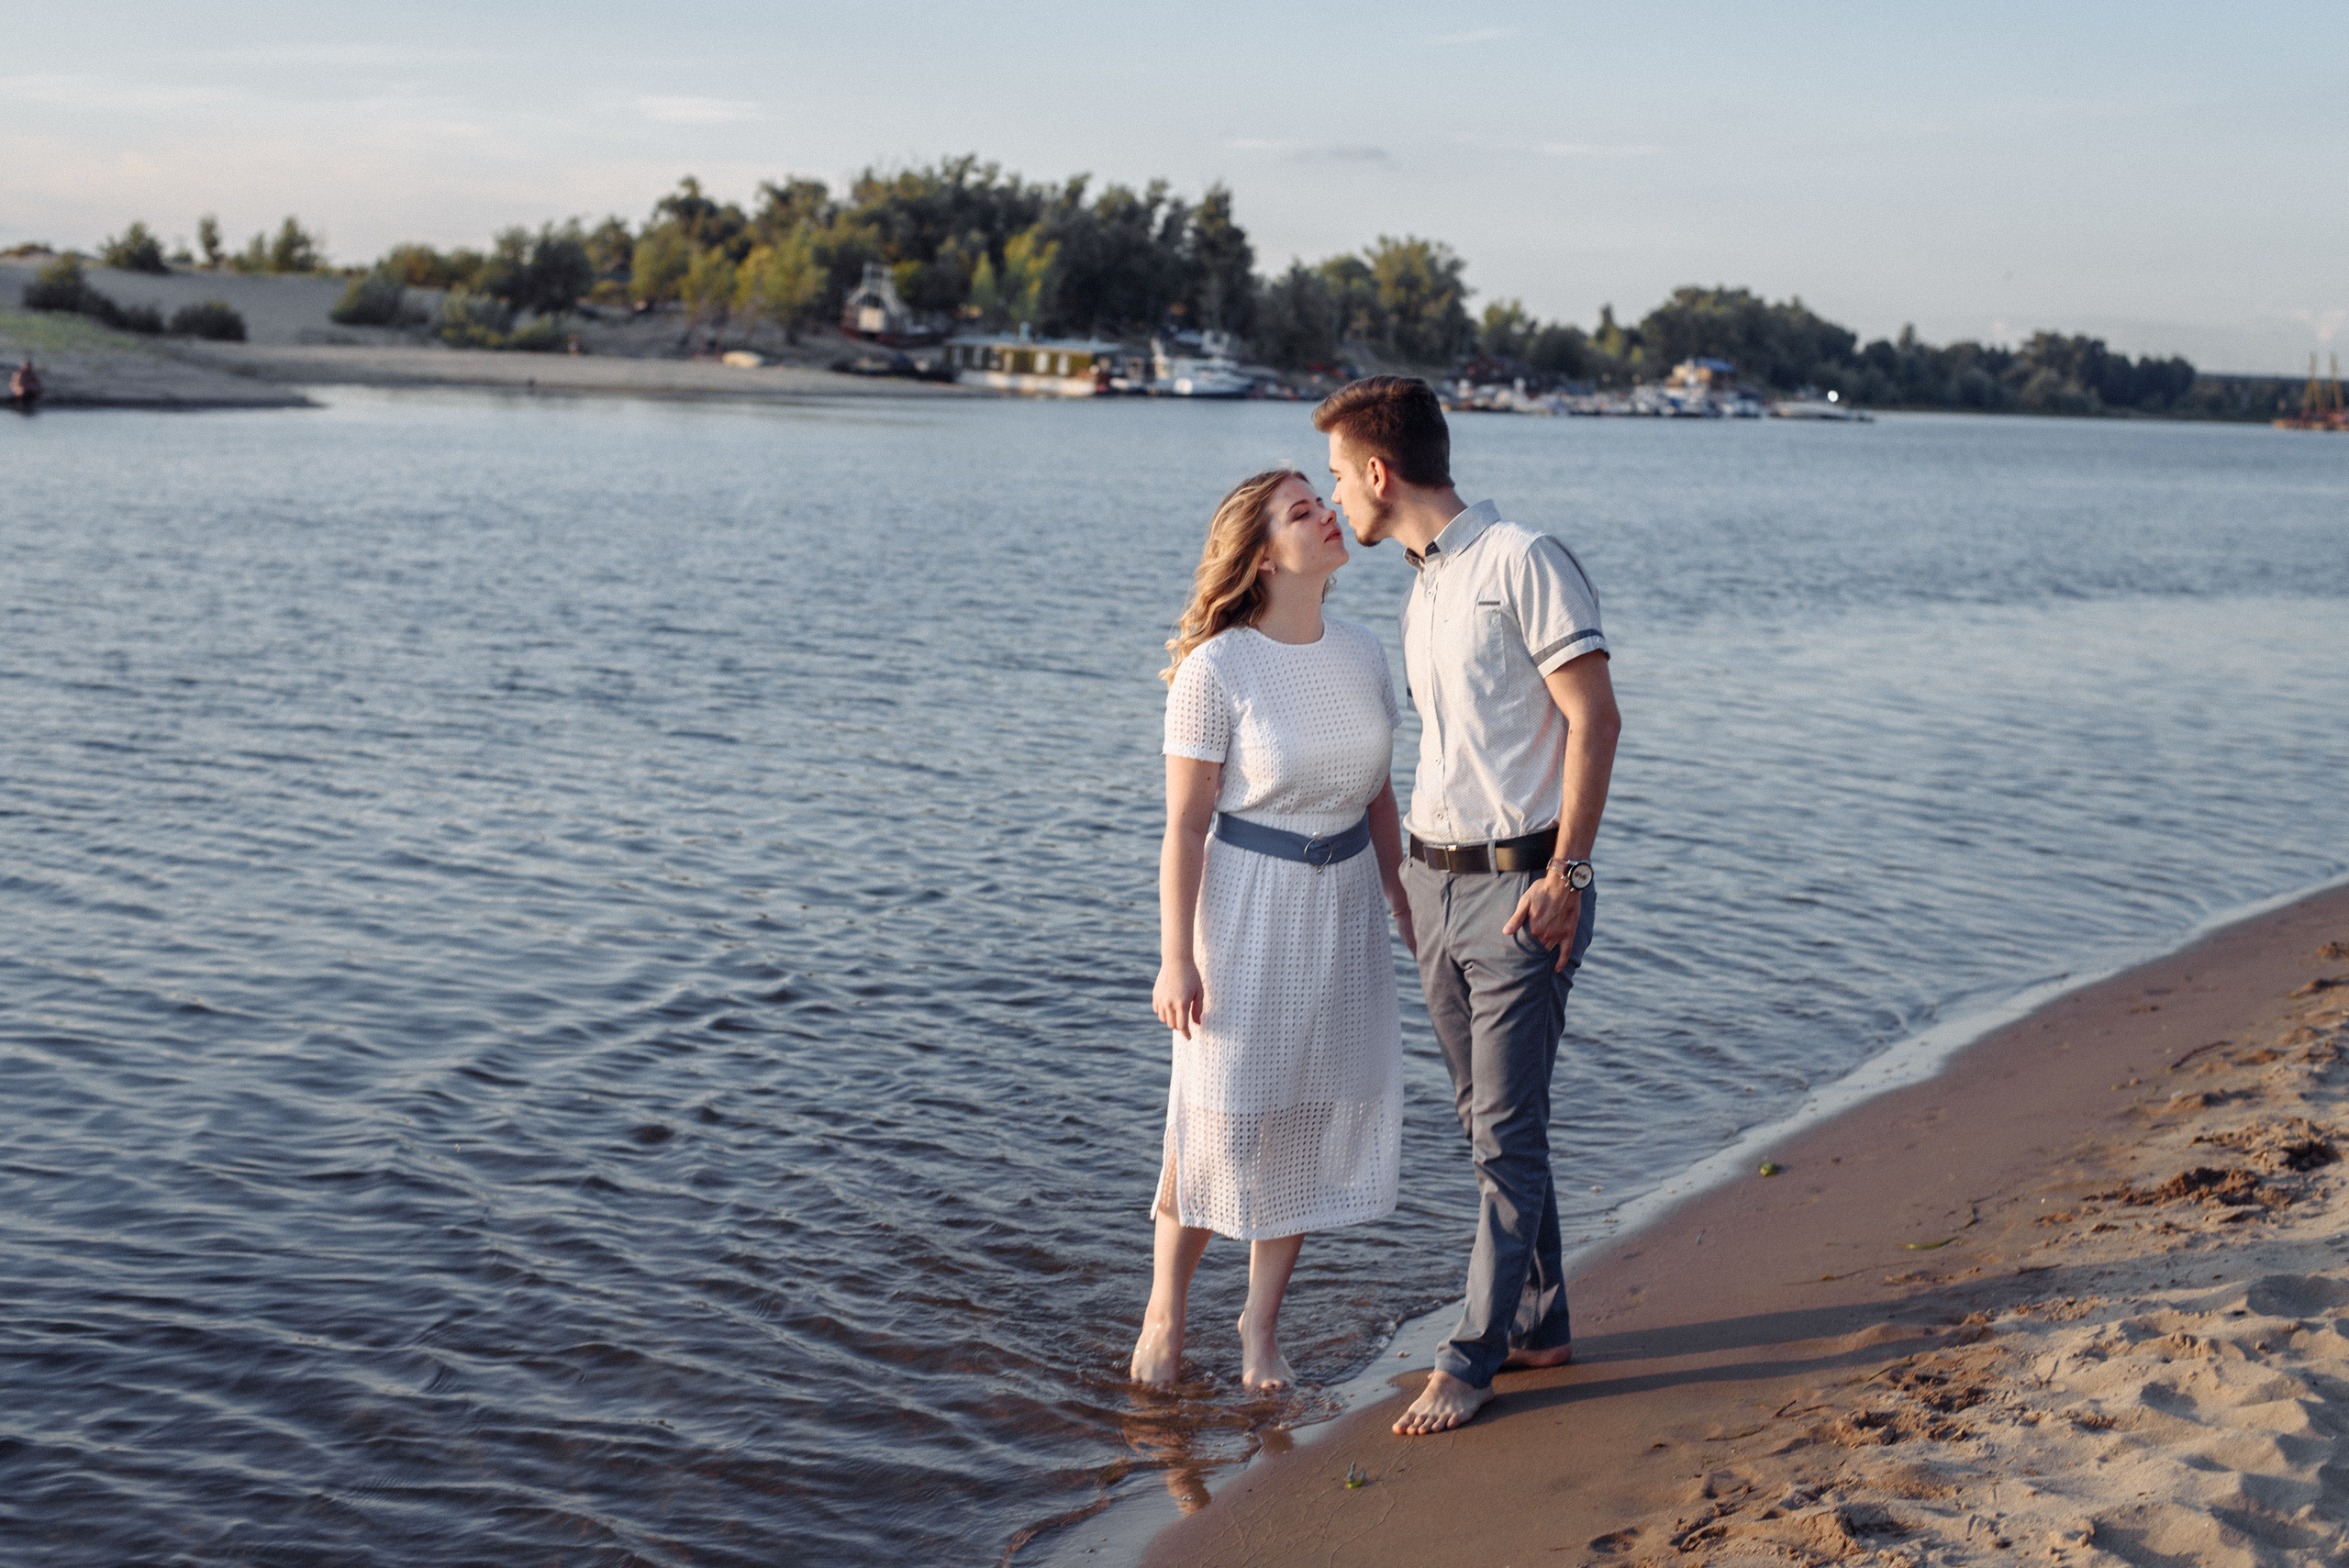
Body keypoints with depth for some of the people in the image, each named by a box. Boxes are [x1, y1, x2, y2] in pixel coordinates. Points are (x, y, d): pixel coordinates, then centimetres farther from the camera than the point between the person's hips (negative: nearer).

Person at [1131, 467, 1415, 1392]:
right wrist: (1175, 960, -13)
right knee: (1222, 1119, 3)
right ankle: (1166, 1307, 26)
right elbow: (1184, 827, -12)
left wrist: (1402, 902, 14)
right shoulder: (1213, 672, -14)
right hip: (1245, 909, -5)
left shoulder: (1363, 654, 3)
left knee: (1315, 1115, 9)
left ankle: (1261, 1324, 25)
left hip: (1343, 907, 5)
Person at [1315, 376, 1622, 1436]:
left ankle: (1471, 1355, 3)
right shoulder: (1420, 593, 15)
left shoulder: (1523, 563, -11)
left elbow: (1595, 719, -15)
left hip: (1519, 885, -9)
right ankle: (1539, 1323, 25)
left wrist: (1567, 874, -18)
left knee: (1507, 1129, -3)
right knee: (1483, 1119, 13)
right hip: (1434, 882, 9)